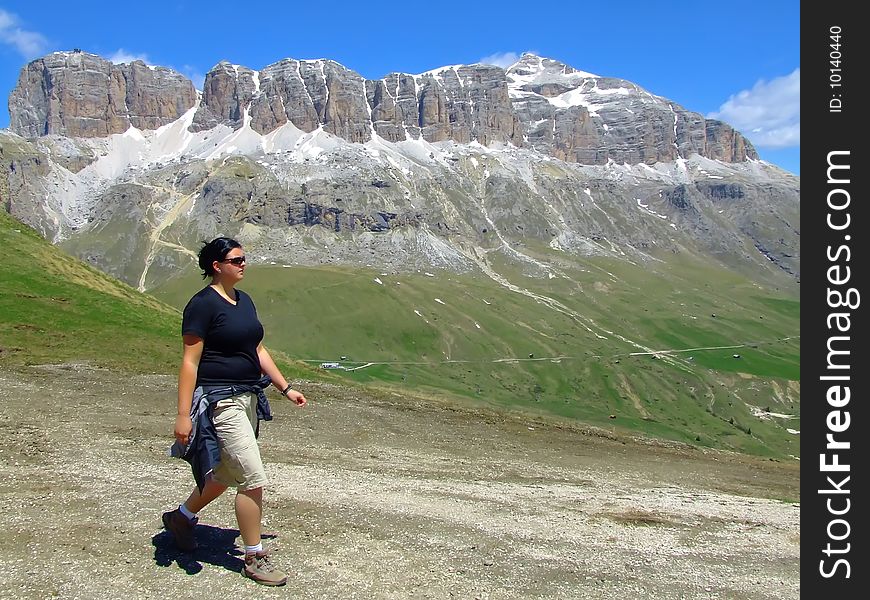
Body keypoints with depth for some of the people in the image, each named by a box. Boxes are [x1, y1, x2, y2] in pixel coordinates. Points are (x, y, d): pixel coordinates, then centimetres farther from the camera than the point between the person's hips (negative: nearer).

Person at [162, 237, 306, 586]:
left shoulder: (244, 301, 12)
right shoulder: (203, 304, -12)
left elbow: (258, 350, 18)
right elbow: (190, 361, -15)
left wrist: (286, 388, 15)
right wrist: (183, 415, -18)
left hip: (247, 398, 9)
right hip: (220, 401, -9)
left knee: (225, 473, 20)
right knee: (253, 479, -7)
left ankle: (181, 518, 45)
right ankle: (254, 560, 8)